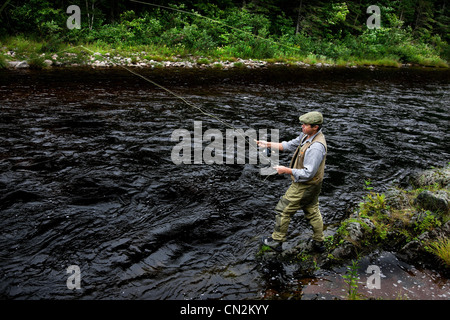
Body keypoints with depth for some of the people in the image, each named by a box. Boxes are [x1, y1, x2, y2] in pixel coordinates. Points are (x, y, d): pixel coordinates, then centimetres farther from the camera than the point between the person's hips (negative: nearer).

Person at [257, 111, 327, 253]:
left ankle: (276, 241, 21)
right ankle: (319, 243, 35)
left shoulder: (316, 147, -32)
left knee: (283, 210, 5)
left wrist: (286, 170, -22)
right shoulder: (306, 135, -1)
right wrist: (269, 144, 4)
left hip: (305, 186, -10)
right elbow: (290, 145, 11)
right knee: (313, 212, 20)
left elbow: (308, 173, -31)